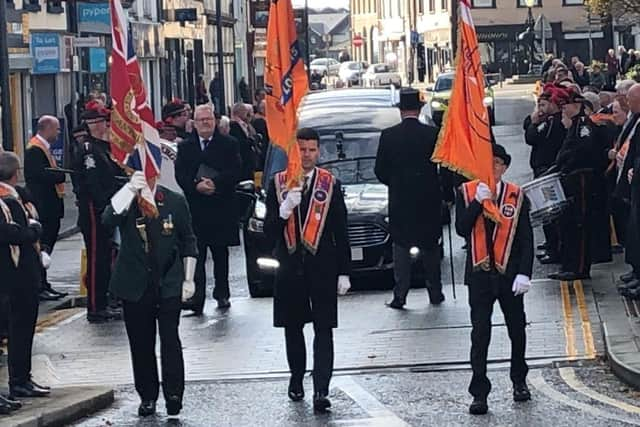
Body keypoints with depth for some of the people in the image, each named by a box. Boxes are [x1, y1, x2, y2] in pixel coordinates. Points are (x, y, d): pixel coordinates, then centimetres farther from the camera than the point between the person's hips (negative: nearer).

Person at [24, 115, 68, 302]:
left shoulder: (43, 148, 17)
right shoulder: (34, 150, -15)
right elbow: (42, 175, -24)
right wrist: (63, 175, -16)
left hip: (50, 209, 10)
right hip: (42, 209, -10)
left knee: (46, 248, 14)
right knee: (42, 248, -8)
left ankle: (43, 285, 19)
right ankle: (39, 288, -6)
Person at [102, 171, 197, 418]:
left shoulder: (175, 202, 1)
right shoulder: (126, 201, -2)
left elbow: (188, 242, 10)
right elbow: (108, 219, -25)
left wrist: (188, 279, 8)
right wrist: (130, 189, -36)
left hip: (169, 286, -1)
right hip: (135, 286, 1)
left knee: (170, 340, -7)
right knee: (141, 343, 7)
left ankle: (173, 395, 0)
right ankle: (147, 396, 18)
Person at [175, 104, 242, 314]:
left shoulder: (228, 144, 4)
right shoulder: (185, 147, 8)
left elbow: (235, 171, -5)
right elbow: (180, 175, 0)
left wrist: (216, 183, -19)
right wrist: (196, 186, -18)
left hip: (221, 209, 0)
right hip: (195, 209, 0)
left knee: (220, 253, 11)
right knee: (196, 254, -7)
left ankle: (222, 294, 22)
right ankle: (197, 297, -11)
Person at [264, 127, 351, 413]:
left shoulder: (330, 184, 1)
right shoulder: (278, 184, 2)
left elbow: (341, 231, 4)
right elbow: (269, 231, -2)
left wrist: (344, 272, 0)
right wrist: (284, 209, -21)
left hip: (322, 268, -1)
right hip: (290, 268, 2)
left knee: (323, 330, -6)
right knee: (293, 328, 13)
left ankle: (321, 390, -10)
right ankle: (297, 378, 31)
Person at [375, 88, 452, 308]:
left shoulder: (388, 136, -7)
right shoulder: (433, 134, -8)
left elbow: (380, 170, -2)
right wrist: (449, 193, 8)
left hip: (399, 200, 0)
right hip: (429, 200, 0)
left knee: (400, 248, 7)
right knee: (430, 247, 13)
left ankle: (400, 294, -1)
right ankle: (435, 292, 17)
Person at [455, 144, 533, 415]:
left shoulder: (516, 196, -1)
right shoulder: (467, 193, -1)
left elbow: (526, 239, -2)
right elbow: (461, 229, -11)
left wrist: (524, 273, -11)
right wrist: (478, 202, -22)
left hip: (509, 274, 1)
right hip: (480, 275, -1)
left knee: (517, 329, 14)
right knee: (480, 335, -1)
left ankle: (519, 381, 34)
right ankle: (479, 393, 1)